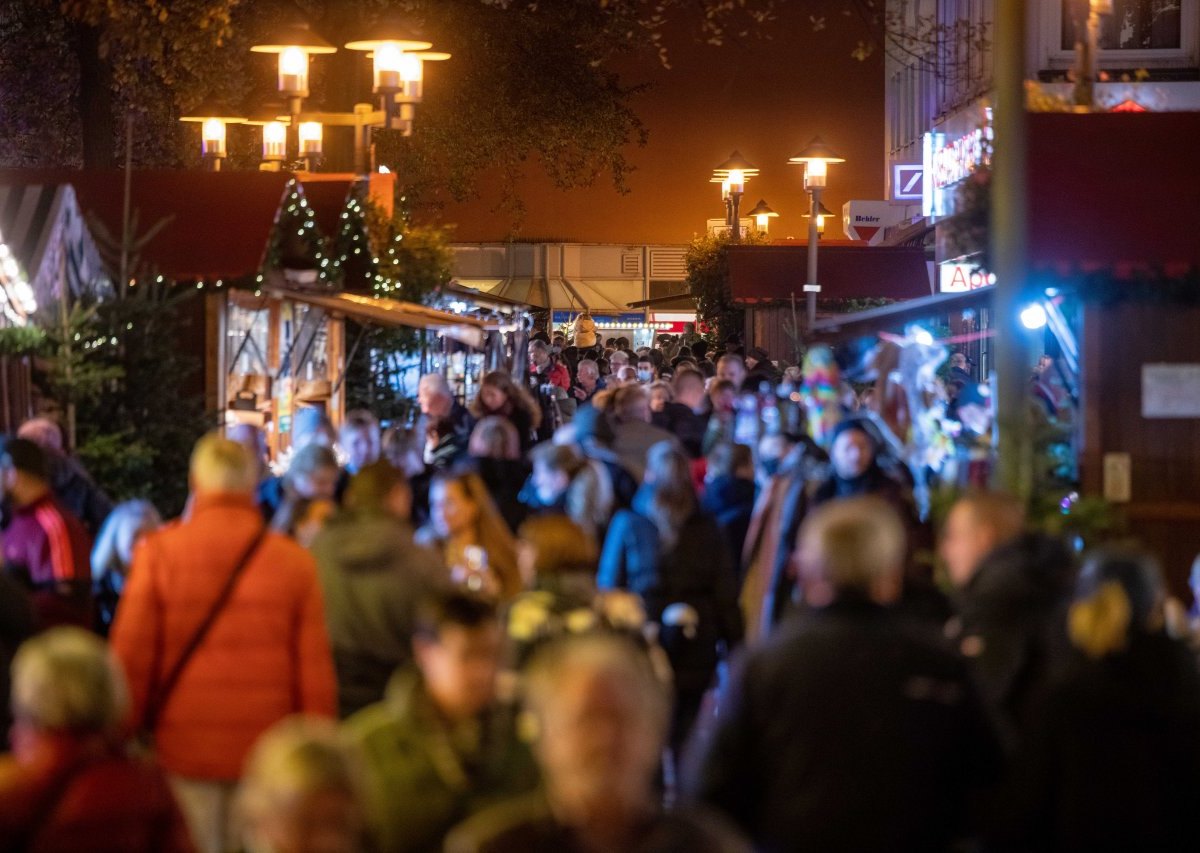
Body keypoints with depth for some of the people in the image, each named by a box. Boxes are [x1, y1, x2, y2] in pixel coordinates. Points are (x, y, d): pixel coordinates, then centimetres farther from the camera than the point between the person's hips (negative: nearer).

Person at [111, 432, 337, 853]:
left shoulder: (159, 552, -4)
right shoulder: (293, 561, -2)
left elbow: (131, 656, -3)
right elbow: (316, 669, -1)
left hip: (185, 747, -1)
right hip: (267, 754, 1)